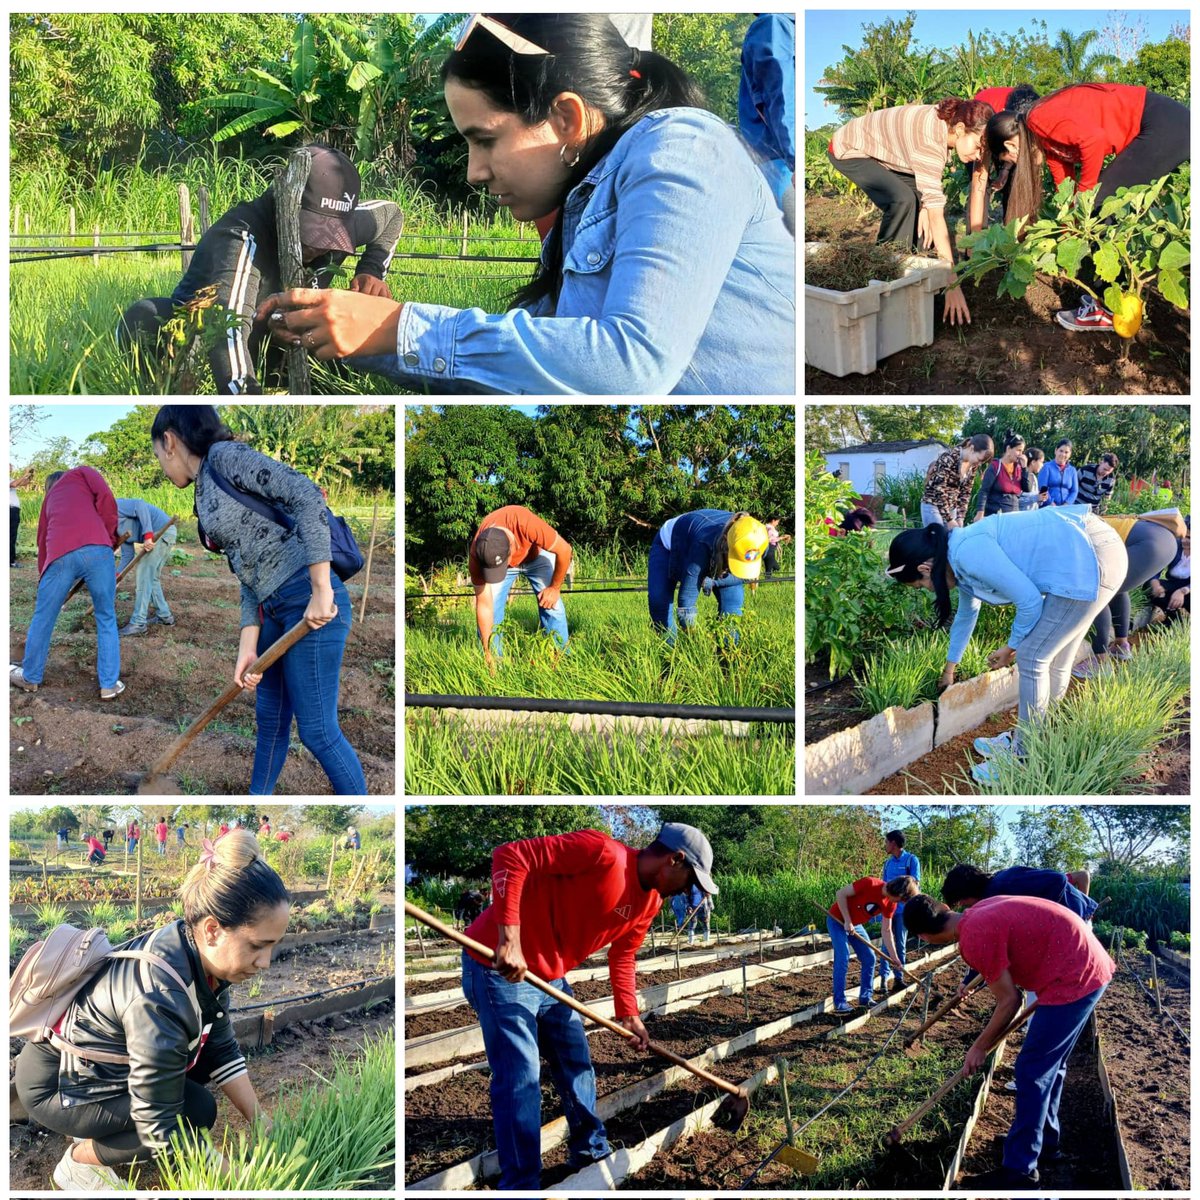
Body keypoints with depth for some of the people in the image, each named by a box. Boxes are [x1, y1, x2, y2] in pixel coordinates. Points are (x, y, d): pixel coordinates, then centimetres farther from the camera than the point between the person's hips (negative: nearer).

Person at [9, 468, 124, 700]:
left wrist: (43, 578, 45)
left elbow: (43, 542, 38)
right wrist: (110, 537, 14)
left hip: (61, 555, 3)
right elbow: (106, 497, 5)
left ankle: (30, 677, 37)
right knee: (106, 619, 12)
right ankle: (109, 685, 15)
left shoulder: (50, 499, 36)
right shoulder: (81, 473, 25)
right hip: (96, 549, -3)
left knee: (43, 618, 19)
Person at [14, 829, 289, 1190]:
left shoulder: (201, 955, -14)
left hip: (100, 1061, 8)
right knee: (195, 1112, -18)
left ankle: (99, 1128, 12)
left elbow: (222, 1052, -1)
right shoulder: (159, 999, -38)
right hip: (57, 1083, -8)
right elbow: (163, 1130, -31)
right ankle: (79, 1160, 0)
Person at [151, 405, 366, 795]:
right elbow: (248, 575, 15)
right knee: (270, 720, 18)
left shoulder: (224, 455, -7)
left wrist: (321, 591, -22)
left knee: (317, 730, -5)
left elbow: (307, 495, -19)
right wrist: (247, 648, 6)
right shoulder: (206, 495, 19)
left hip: (311, 603, -10)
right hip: (275, 611, 10)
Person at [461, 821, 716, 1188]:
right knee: (520, 1077, -9)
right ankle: (521, 1184, -1)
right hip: (498, 965, -9)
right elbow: (510, 857, -29)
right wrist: (509, 939, -33)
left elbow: (622, 955, 18)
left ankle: (591, 1152, 36)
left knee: (576, 1065, 18)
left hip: (551, 977, 9)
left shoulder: (651, 901, 4)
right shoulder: (603, 852, -25)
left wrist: (628, 1014, 6)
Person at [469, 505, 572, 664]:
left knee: (552, 607, -12)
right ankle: (493, 665, 0)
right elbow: (484, 605, -28)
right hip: (494, 559, 1)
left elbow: (564, 549, -31)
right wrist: (488, 651, -27)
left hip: (536, 554, -1)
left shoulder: (525, 523, -47)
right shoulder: (477, 553, -36)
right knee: (490, 611, -13)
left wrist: (555, 588, -20)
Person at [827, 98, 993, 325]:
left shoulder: (947, 120, -14)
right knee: (902, 200, -25)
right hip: (850, 151, -9)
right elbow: (936, 216, -41)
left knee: (921, 198, 0)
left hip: (880, 151, 9)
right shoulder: (929, 141, -38)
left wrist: (925, 205, -16)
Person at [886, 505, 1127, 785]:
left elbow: (1030, 599, -16)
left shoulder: (969, 553, -17)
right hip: (1091, 552, 9)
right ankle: (1022, 741, 32)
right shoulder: (962, 554, 14)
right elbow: (966, 613, 33)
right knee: (1053, 661, 19)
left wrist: (1012, 647, 2)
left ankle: (1023, 760, 9)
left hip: (1090, 562, -9)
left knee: (1031, 657, -1)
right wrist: (950, 667, 48)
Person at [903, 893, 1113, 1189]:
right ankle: (1045, 1139, 35)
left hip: (1073, 979, -10)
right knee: (1050, 1063, 22)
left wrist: (979, 1048, 1)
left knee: (1031, 1072, -4)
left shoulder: (974, 939, -18)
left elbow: (1009, 1002, -11)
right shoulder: (980, 910, 8)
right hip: (1091, 964, 10)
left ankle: (1019, 1171, -1)